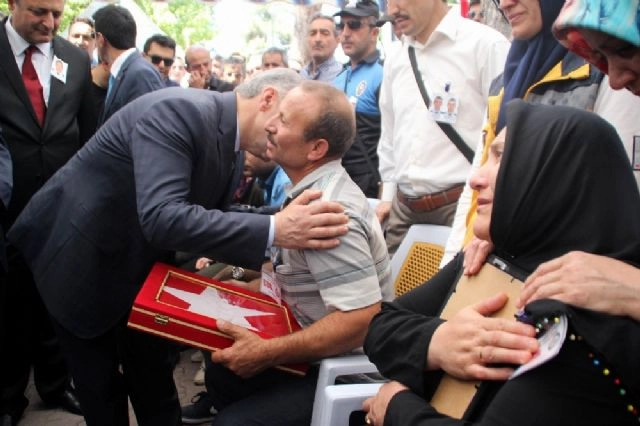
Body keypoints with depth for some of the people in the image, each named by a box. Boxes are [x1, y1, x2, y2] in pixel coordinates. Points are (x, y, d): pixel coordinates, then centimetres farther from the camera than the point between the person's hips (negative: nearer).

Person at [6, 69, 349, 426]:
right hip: (81, 259, -7)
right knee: (102, 385, 5)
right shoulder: (179, 111, -30)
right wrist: (273, 230, -46)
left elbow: (202, 215, 7)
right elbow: (161, 217, -42)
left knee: (155, 380, 14)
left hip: (137, 267, 8)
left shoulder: (231, 155, -2)